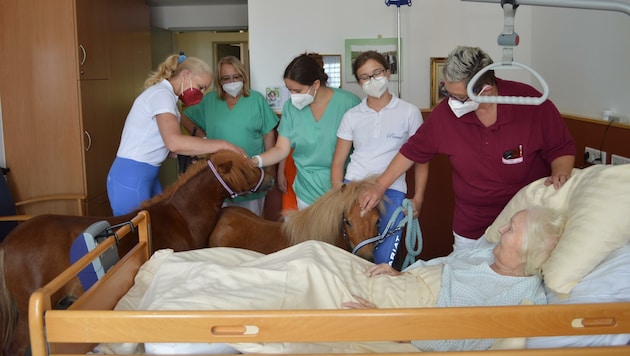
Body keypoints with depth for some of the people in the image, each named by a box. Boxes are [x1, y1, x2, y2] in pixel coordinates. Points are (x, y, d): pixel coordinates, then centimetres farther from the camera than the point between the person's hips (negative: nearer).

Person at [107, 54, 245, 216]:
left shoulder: (165, 95, 14)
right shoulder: (161, 94, -16)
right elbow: (174, 142, -33)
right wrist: (223, 145, -28)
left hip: (148, 176, 10)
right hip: (130, 178, -10)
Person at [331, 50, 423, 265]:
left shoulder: (409, 112, 4)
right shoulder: (352, 116, 9)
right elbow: (338, 161, 11)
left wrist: (418, 198, -3)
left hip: (392, 191, -1)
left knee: (382, 261, -9)